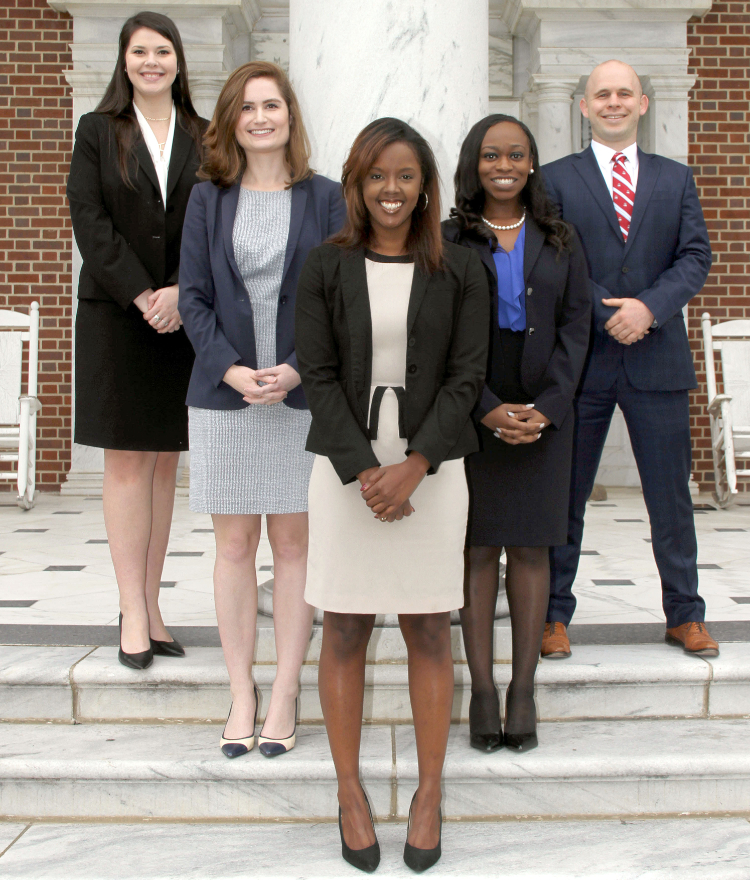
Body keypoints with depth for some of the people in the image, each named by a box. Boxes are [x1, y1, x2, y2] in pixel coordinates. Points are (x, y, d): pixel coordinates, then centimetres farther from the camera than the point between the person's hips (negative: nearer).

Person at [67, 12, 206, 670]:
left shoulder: (203, 138, 10)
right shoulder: (97, 132, 7)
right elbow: (90, 222, -3)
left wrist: (183, 291, -13)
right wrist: (140, 295, -13)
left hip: (183, 317, 2)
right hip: (116, 314, -2)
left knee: (165, 463, 5)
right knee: (127, 462, -2)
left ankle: (150, 607, 13)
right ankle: (133, 612, 2)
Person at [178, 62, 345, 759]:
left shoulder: (325, 198, 5)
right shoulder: (207, 198, 9)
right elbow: (193, 297, 4)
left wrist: (296, 369, -13)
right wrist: (230, 369, -11)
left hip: (303, 395, -1)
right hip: (223, 393, 1)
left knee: (293, 543, 3)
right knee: (234, 544, 5)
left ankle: (285, 693, 14)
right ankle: (240, 694, 15)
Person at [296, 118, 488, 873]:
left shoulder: (459, 271, 1)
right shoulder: (325, 268, 0)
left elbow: (466, 377, -2)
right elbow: (318, 377, -4)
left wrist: (412, 468, -14)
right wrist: (364, 473, -14)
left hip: (432, 468, 0)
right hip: (346, 467, 0)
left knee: (429, 633, 7)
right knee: (345, 633, 6)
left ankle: (429, 791, 23)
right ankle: (349, 791, 22)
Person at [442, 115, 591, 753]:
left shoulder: (561, 241, 9)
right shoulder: (448, 241, 3)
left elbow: (575, 327, 3)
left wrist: (545, 408, -9)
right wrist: (488, 409, -13)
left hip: (543, 411, 2)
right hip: (470, 413, -1)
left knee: (530, 548, 3)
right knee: (477, 547, 0)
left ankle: (524, 689, 10)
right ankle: (482, 689, 7)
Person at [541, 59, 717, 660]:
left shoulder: (677, 179, 13)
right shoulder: (556, 179, 6)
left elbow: (696, 257, 3)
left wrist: (649, 307, -14)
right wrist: (609, 315, -14)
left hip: (657, 359, 2)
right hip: (580, 359, -1)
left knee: (671, 495, 8)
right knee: (564, 497, 6)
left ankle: (685, 615, 22)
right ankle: (555, 615, 18)